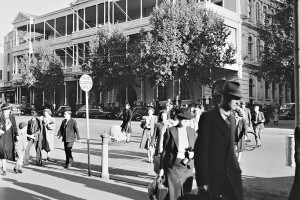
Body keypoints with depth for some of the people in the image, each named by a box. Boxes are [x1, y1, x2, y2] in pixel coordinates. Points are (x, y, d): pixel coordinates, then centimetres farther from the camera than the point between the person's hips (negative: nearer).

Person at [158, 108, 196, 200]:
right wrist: (161, 168, -1)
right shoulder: (170, 131, -5)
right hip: (173, 166, -3)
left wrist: (192, 154, -9)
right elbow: (165, 150, -2)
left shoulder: (192, 131, 5)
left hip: (187, 168, 3)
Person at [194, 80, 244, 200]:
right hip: (213, 175, -6)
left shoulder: (232, 117, 9)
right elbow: (201, 150, -14)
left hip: (232, 175, 6)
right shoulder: (208, 117, -12)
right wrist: (203, 180, -16)